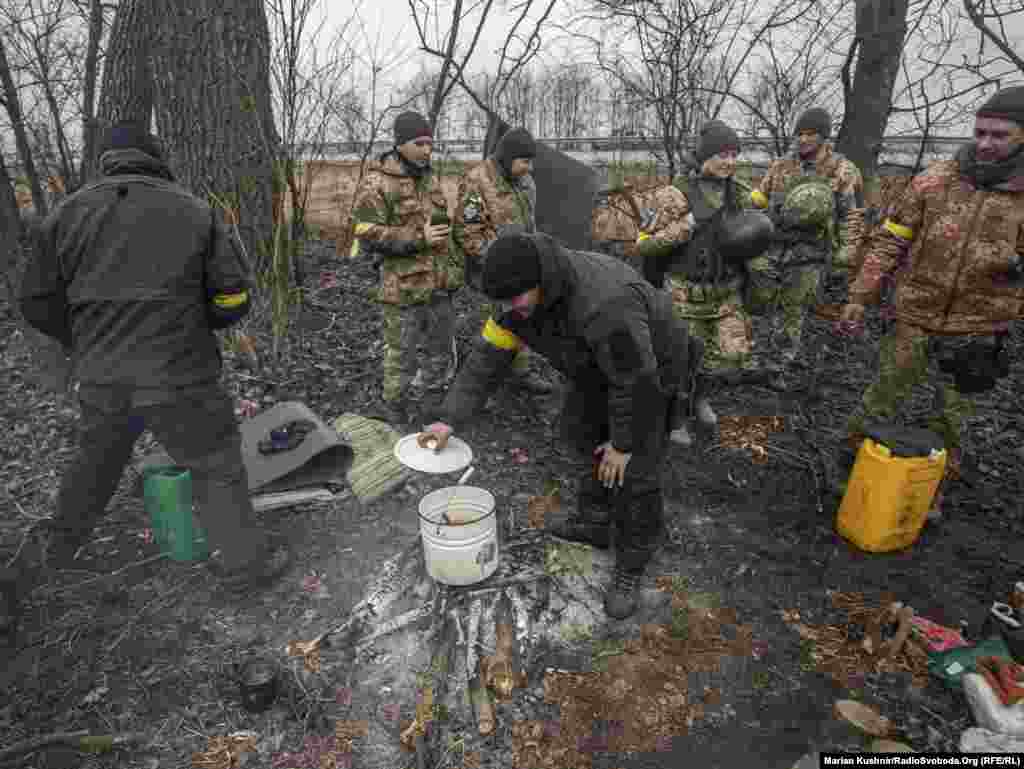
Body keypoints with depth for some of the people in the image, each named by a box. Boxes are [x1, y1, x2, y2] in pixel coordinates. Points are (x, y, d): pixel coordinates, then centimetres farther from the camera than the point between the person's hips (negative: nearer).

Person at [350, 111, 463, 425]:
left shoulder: (430, 179, 13)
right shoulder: (376, 183, -11)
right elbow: (366, 234, -17)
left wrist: (454, 266, 21)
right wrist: (418, 238, -20)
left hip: (439, 286, 8)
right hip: (403, 288, -7)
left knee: (440, 354, 17)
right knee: (402, 359, 3)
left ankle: (410, 400, 37)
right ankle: (394, 418, 22)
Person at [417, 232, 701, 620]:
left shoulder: (604, 302, -43)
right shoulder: (521, 294, -18)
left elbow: (637, 380, -33)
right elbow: (487, 357, -14)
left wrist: (623, 443, -21)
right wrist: (449, 418, -20)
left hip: (651, 367, -8)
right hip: (597, 365, 8)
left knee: (635, 471, -8)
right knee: (579, 430, 19)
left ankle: (630, 572, 11)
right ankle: (599, 522, 38)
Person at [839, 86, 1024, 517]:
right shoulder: (935, 180, -6)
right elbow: (889, 242, -3)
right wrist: (860, 297, -6)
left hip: (977, 333, 1)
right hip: (914, 321, -1)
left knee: (952, 420, 16)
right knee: (879, 405, 10)